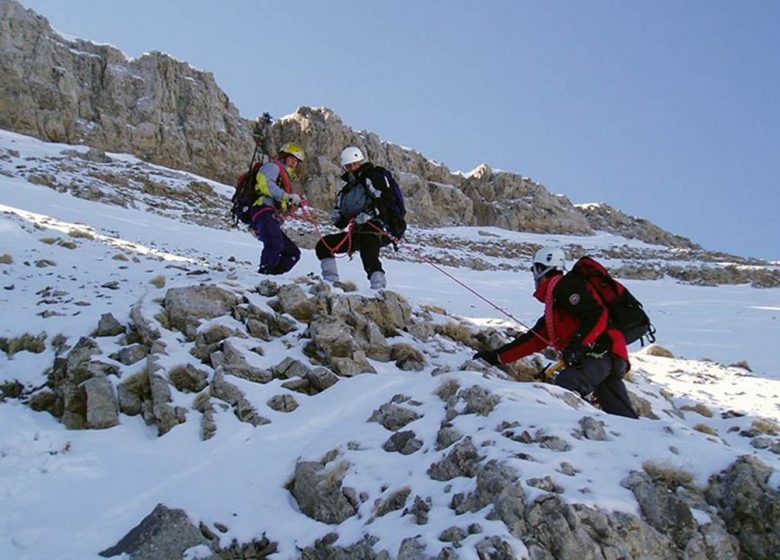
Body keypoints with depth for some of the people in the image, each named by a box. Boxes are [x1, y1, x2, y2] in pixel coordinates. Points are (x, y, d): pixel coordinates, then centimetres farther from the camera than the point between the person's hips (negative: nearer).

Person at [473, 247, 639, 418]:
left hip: (600, 352, -10)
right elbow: (534, 339, 30)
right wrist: (497, 356, 28)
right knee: (623, 416, 6)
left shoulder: (564, 286, -1)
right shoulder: (553, 305, 29)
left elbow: (597, 314, -14)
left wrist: (577, 345, -25)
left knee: (565, 386, -30)